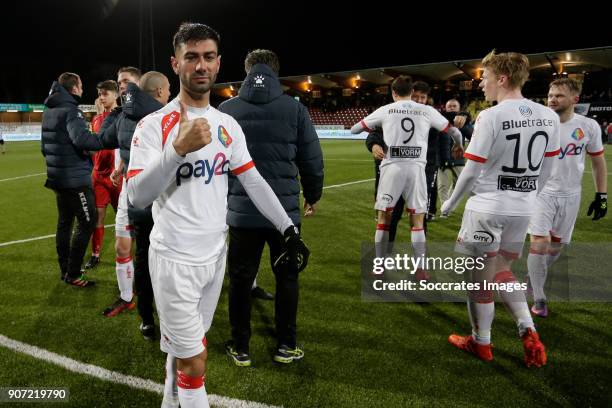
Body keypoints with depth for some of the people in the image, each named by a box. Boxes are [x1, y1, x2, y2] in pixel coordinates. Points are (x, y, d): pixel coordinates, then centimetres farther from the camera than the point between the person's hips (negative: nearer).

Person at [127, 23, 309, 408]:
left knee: (183, 350, 20)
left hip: (216, 255, 5)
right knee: (194, 362, 3)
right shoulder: (154, 125, -11)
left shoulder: (228, 126, 6)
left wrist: (289, 229, 4)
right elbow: (137, 197, -20)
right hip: (175, 260, -5)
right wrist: (179, 149, -32)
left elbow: (254, 181, 9)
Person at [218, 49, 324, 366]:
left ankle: (240, 348, 23)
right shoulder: (295, 108, -3)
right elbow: (312, 160, -1)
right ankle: (286, 346, 24)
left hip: (242, 212, 1)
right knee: (287, 277, 15)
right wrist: (313, 195, 15)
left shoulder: (225, 110, 1)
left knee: (240, 280, 13)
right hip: (285, 210, 0)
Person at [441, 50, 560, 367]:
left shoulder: (491, 117, -16)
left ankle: (481, 343, 24)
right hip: (523, 210, 6)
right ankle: (529, 333, 12)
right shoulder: (549, 117, 3)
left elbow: (472, 171, -14)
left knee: (481, 277, 10)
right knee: (502, 272, 23)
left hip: (487, 207, -6)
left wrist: (450, 203, 0)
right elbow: (547, 169, 10)